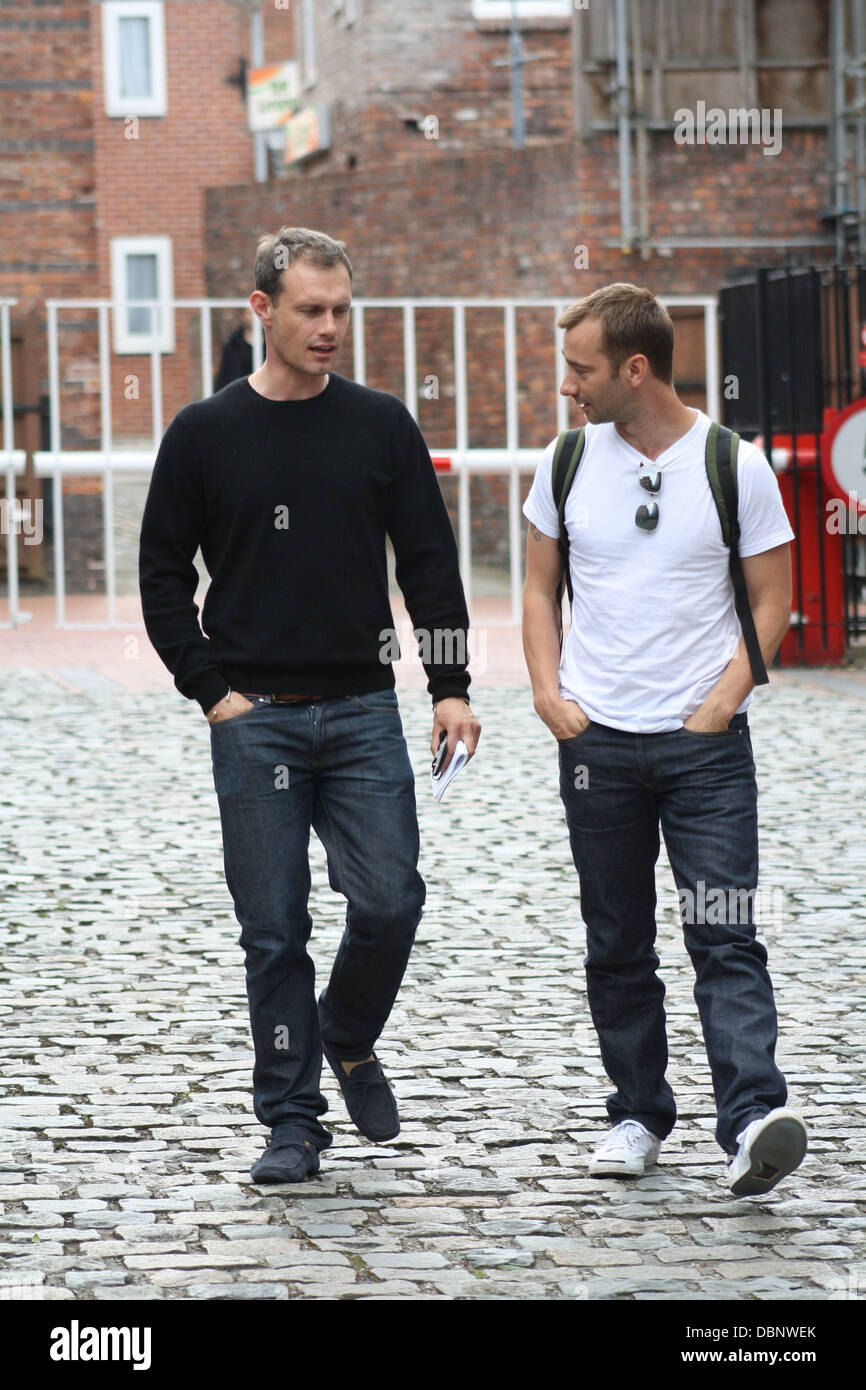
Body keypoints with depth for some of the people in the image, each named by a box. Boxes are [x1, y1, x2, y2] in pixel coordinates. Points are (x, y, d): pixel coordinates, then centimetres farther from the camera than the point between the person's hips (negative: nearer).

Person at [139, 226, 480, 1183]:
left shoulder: (381, 427, 6)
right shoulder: (205, 435, 2)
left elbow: (430, 565, 8)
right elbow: (162, 577, 6)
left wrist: (450, 688, -1)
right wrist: (210, 688, -3)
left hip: (363, 713, 1)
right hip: (254, 720, -1)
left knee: (388, 902, -8)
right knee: (274, 932, 1)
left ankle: (350, 1041, 20)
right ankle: (292, 1119, 10)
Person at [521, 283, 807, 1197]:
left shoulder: (735, 467, -5)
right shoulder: (569, 462, 4)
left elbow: (771, 600, 0)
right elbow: (539, 587, 13)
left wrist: (721, 703, -10)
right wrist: (549, 694, 0)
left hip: (705, 742, -3)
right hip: (597, 740, 3)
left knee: (723, 935, -11)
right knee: (617, 944, 9)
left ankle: (752, 1121, -19)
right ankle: (639, 1114, 20)